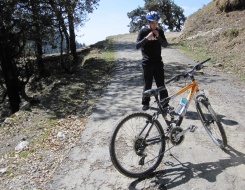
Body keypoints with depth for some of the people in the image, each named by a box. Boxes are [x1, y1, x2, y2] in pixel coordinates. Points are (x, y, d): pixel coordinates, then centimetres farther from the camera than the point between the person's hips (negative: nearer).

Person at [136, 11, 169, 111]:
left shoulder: (160, 31, 6)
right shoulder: (143, 31, -3)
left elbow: (165, 44, 1)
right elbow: (137, 46, -11)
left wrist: (158, 36, -14)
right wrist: (147, 38, -23)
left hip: (158, 62, 2)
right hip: (147, 62, -2)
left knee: (161, 83, 2)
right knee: (148, 84, 4)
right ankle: (145, 103, 19)